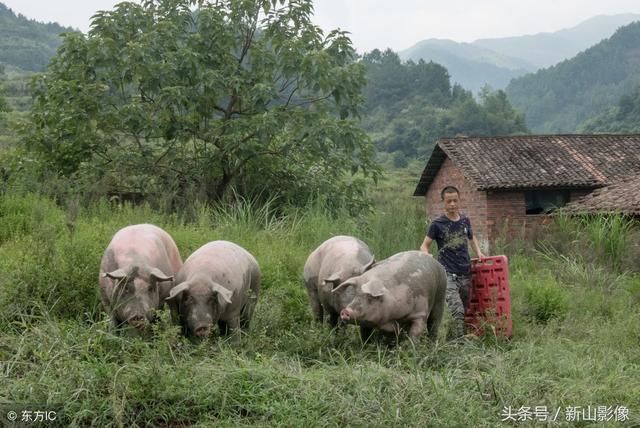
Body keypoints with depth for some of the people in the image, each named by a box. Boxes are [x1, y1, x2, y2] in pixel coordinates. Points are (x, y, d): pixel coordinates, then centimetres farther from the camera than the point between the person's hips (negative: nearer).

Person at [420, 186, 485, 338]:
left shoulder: (465, 220, 10)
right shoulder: (437, 224, -3)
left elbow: (472, 238, 30)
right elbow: (424, 245, 2)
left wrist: (478, 252, 13)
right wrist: (426, 256, -19)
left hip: (466, 274, 5)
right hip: (448, 274, -5)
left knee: (465, 312, 10)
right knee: (458, 311, -20)